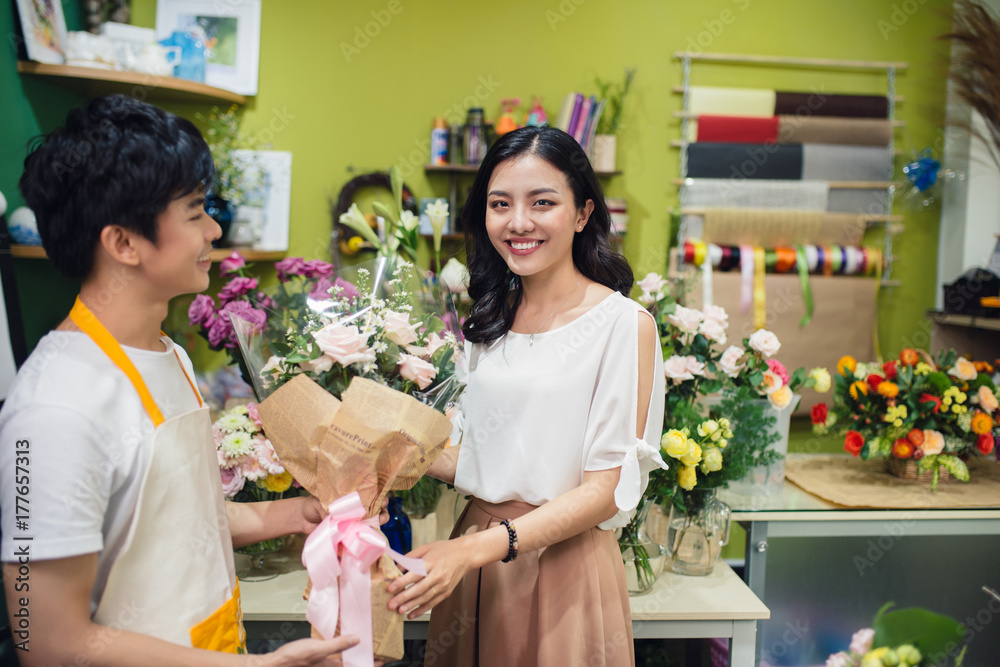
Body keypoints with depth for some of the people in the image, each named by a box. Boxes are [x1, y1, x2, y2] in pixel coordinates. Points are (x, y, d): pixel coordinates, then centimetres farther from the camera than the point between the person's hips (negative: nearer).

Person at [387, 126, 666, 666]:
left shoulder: (623, 323, -13)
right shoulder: (491, 319, 6)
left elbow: (606, 489, -16)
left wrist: (476, 549, -23)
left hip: (564, 566, -5)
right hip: (473, 562, 5)